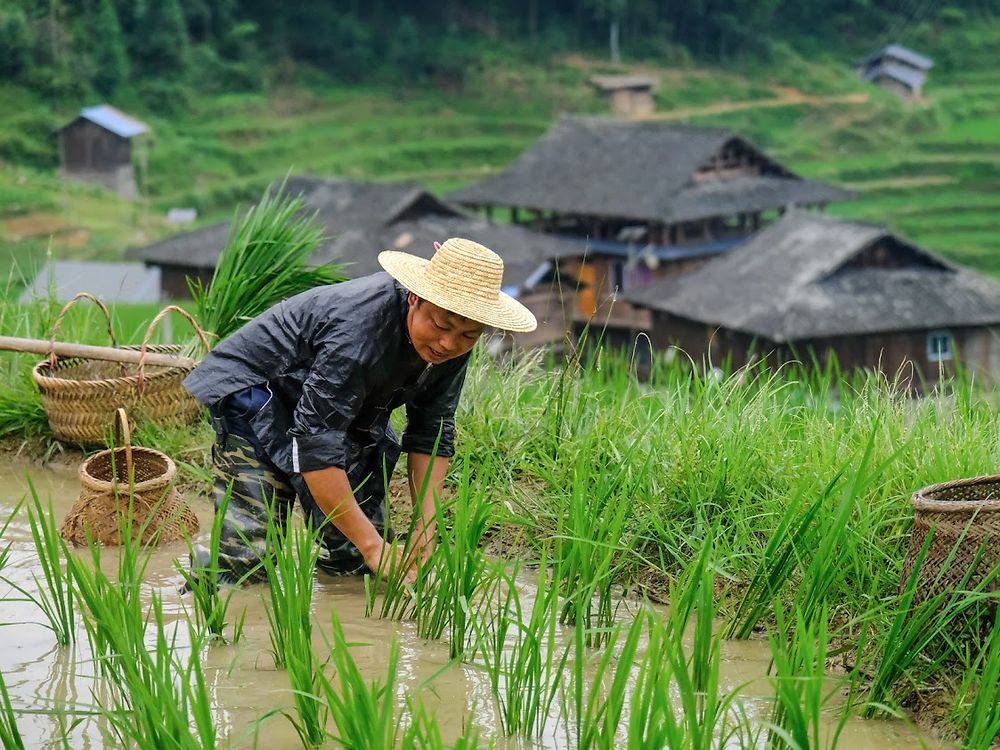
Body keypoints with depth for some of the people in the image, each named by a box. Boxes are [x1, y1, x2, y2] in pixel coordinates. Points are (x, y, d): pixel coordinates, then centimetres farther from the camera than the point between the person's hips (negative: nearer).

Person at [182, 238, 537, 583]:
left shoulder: (452, 347, -14)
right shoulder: (360, 330, -38)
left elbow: (432, 434, -2)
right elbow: (315, 445, -38)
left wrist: (425, 528, -14)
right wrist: (373, 546, -38)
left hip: (338, 407, 7)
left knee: (358, 564, -1)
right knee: (246, 558, -19)